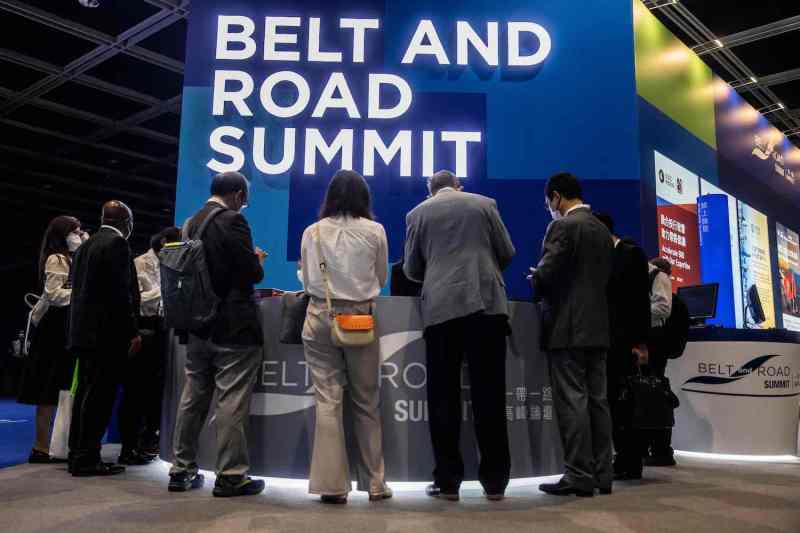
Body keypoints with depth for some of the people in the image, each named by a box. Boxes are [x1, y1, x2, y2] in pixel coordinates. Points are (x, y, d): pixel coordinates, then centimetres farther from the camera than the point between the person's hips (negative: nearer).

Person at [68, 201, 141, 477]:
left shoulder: (86, 245, 17)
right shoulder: (117, 243, -10)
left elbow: (80, 289, 19)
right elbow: (121, 291, -17)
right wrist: (133, 332, -14)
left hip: (84, 330, 9)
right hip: (108, 332, -9)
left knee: (86, 393, 13)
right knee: (100, 396, -5)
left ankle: (78, 455, 19)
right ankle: (87, 459, -2)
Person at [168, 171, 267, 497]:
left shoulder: (192, 223, 11)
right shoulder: (232, 221, -12)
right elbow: (253, 273, -16)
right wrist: (258, 259, 6)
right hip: (234, 326, -7)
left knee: (193, 397, 13)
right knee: (232, 401, -2)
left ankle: (182, 470, 21)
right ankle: (231, 475, 4)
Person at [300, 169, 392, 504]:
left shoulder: (312, 232, 2)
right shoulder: (375, 231, -1)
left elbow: (307, 280, 10)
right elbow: (381, 279, 10)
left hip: (321, 317, 0)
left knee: (328, 400, 2)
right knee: (367, 402, 9)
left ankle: (332, 484, 2)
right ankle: (374, 482, 16)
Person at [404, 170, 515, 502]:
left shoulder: (418, 213, 11)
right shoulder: (484, 204, 12)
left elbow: (411, 269, 12)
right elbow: (506, 253, 13)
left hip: (441, 308, 0)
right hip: (486, 302, 1)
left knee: (444, 396, 4)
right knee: (489, 394, 3)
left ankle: (447, 480, 6)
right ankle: (495, 480, 7)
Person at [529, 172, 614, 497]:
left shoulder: (562, 226, -10)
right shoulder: (602, 229, 15)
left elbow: (546, 274, -17)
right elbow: (605, 276, 17)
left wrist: (535, 280, 6)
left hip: (568, 327, -8)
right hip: (597, 326, 8)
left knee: (572, 402, -5)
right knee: (597, 400, 9)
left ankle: (579, 476, -2)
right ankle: (601, 474, 14)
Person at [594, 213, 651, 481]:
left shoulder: (632, 253, -3)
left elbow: (642, 299, -9)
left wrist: (641, 342, -15)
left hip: (625, 340, -6)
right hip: (604, 339, 6)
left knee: (625, 402, -3)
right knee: (612, 401, 7)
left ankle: (631, 464, 4)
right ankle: (623, 459, 14)